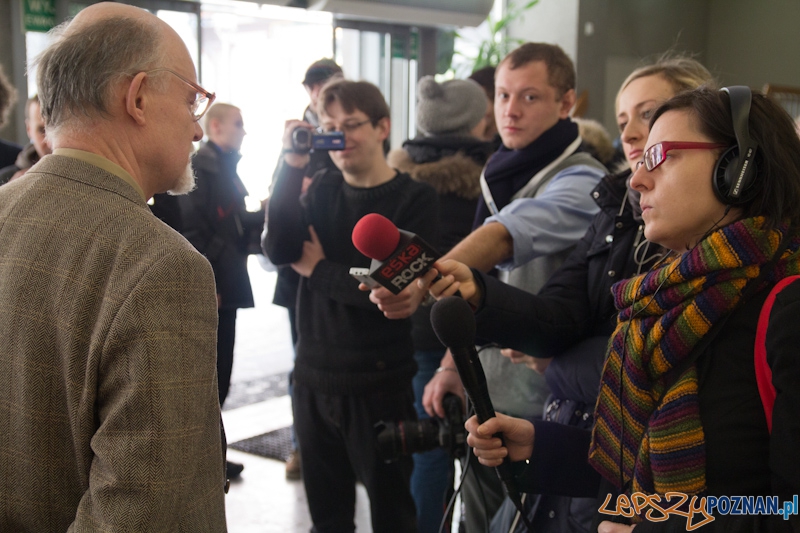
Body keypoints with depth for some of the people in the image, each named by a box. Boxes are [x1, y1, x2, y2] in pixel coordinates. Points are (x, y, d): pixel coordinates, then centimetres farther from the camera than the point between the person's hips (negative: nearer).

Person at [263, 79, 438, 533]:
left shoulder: (415, 200, -7)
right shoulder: (322, 188, 7)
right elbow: (279, 249, -7)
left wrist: (317, 269, -7)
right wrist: (293, 166, -13)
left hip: (380, 386, -4)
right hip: (314, 378, 5)